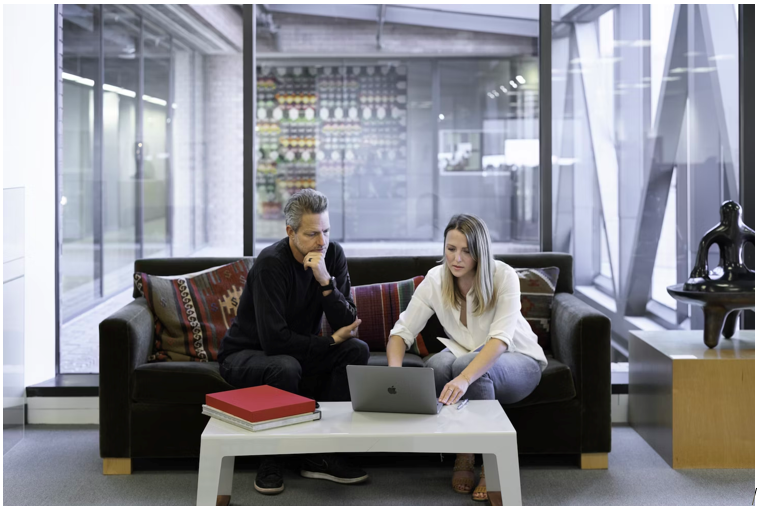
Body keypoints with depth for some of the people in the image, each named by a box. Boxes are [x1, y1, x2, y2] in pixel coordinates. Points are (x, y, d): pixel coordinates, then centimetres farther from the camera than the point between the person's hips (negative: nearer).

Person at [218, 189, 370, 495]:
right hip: (245, 353, -6)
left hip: (298, 350, 6)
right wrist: (331, 342, -21)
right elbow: (274, 339, -31)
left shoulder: (333, 255, -8)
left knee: (357, 350, -16)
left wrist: (326, 281, -31)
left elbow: (348, 325, -15)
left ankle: (319, 454, -11)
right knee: (286, 367, -37)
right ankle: (270, 460, -15)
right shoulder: (271, 263, -26)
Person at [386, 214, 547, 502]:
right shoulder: (436, 279, -13)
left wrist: (465, 378, -53)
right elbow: (401, 332, -14)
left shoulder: (504, 277, -23)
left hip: (517, 362, -3)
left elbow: (500, 339, -35)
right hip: (467, 356, 3)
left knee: (467, 365, -36)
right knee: (438, 363, -32)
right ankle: (462, 456, -14)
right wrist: (395, 372, -36)